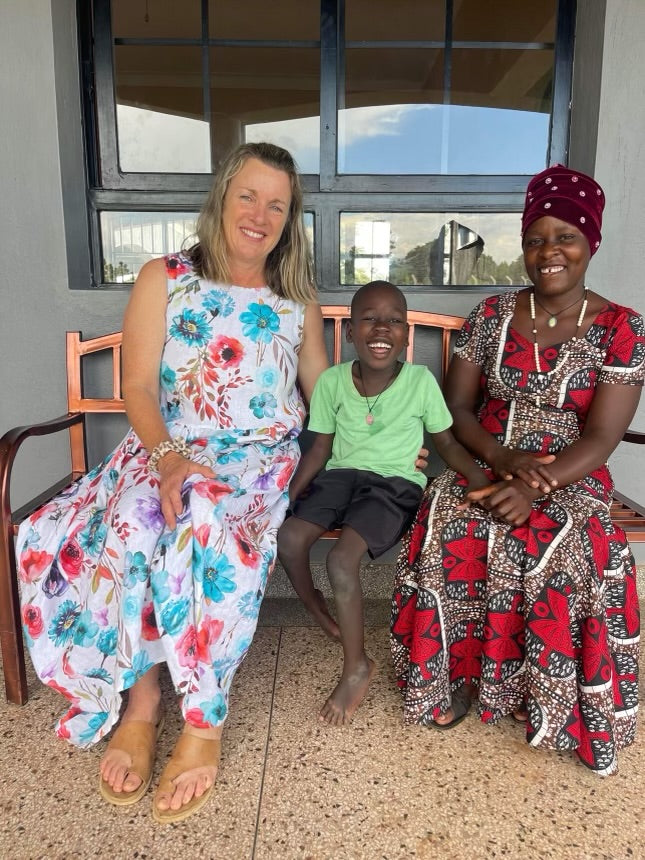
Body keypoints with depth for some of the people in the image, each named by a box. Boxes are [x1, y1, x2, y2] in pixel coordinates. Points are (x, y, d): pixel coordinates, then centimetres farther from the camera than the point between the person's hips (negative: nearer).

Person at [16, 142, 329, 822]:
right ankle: (140, 702, -14)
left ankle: (204, 720, -20)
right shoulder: (164, 280, 5)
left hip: (259, 459, 0)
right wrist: (169, 457, -22)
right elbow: (138, 388, -4)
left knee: (208, 526, -33)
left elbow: (326, 398, 13)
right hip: (165, 450, 0)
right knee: (130, 525, -32)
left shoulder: (297, 303, 12)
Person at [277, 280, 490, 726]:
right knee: (288, 537, -20)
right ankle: (317, 610, 13)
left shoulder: (421, 381, -8)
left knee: (343, 557, -25)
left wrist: (479, 477, -13)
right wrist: (290, 493, -4)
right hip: (342, 474, 4)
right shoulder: (332, 381, -2)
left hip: (395, 482, -3)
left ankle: (357, 665, -1)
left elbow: (447, 441, 3)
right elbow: (321, 447, 5)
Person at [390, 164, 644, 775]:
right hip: (486, 466, 2)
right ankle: (454, 675, -7)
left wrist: (535, 489, -27)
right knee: (451, 532, -29)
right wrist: (506, 459, -16)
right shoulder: (491, 315, 4)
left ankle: (552, 704, -8)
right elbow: (456, 408, 1)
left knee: (559, 550, -32)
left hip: (571, 481, -1)